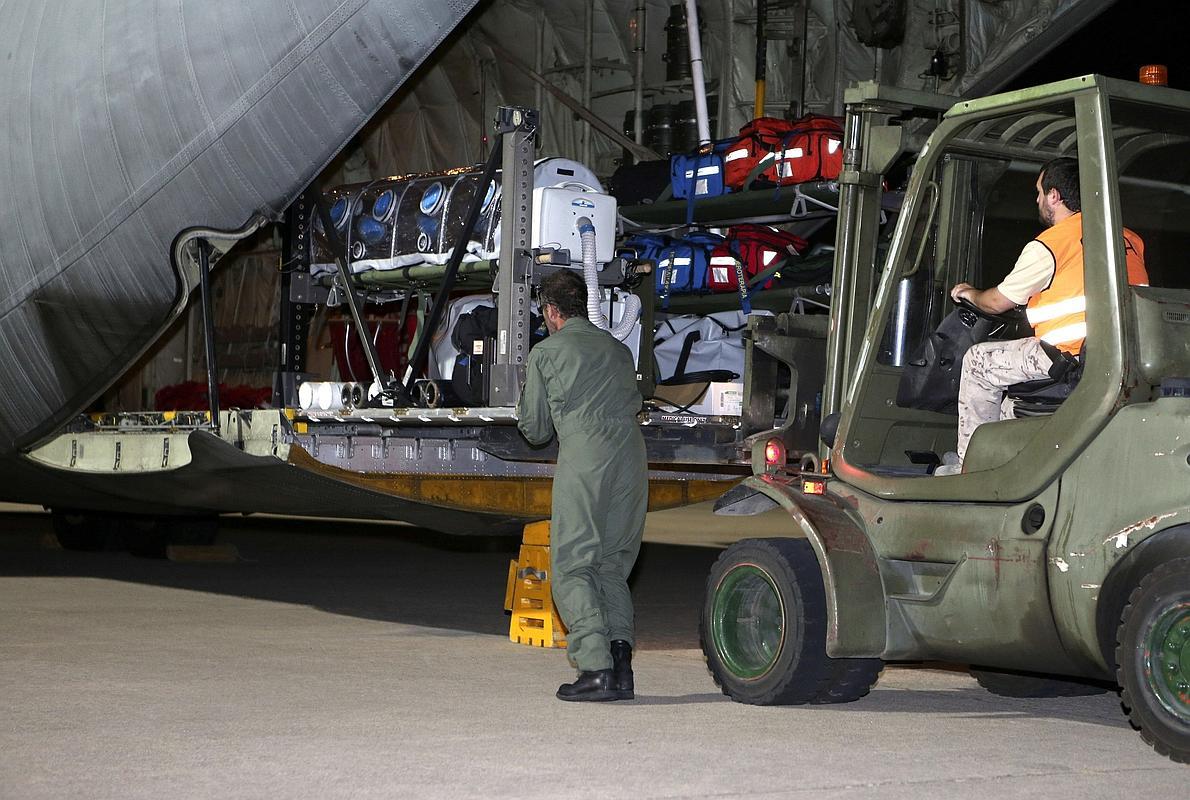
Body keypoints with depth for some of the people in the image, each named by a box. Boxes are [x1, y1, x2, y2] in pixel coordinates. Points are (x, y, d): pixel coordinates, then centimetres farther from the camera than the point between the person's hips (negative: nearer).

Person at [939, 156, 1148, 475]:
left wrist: (971, 293, 30)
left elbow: (998, 302, 7)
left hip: (1072, 357, -8)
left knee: (978, 361, 12)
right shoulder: (1128, 238, 14)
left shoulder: (1048, 246, -5)